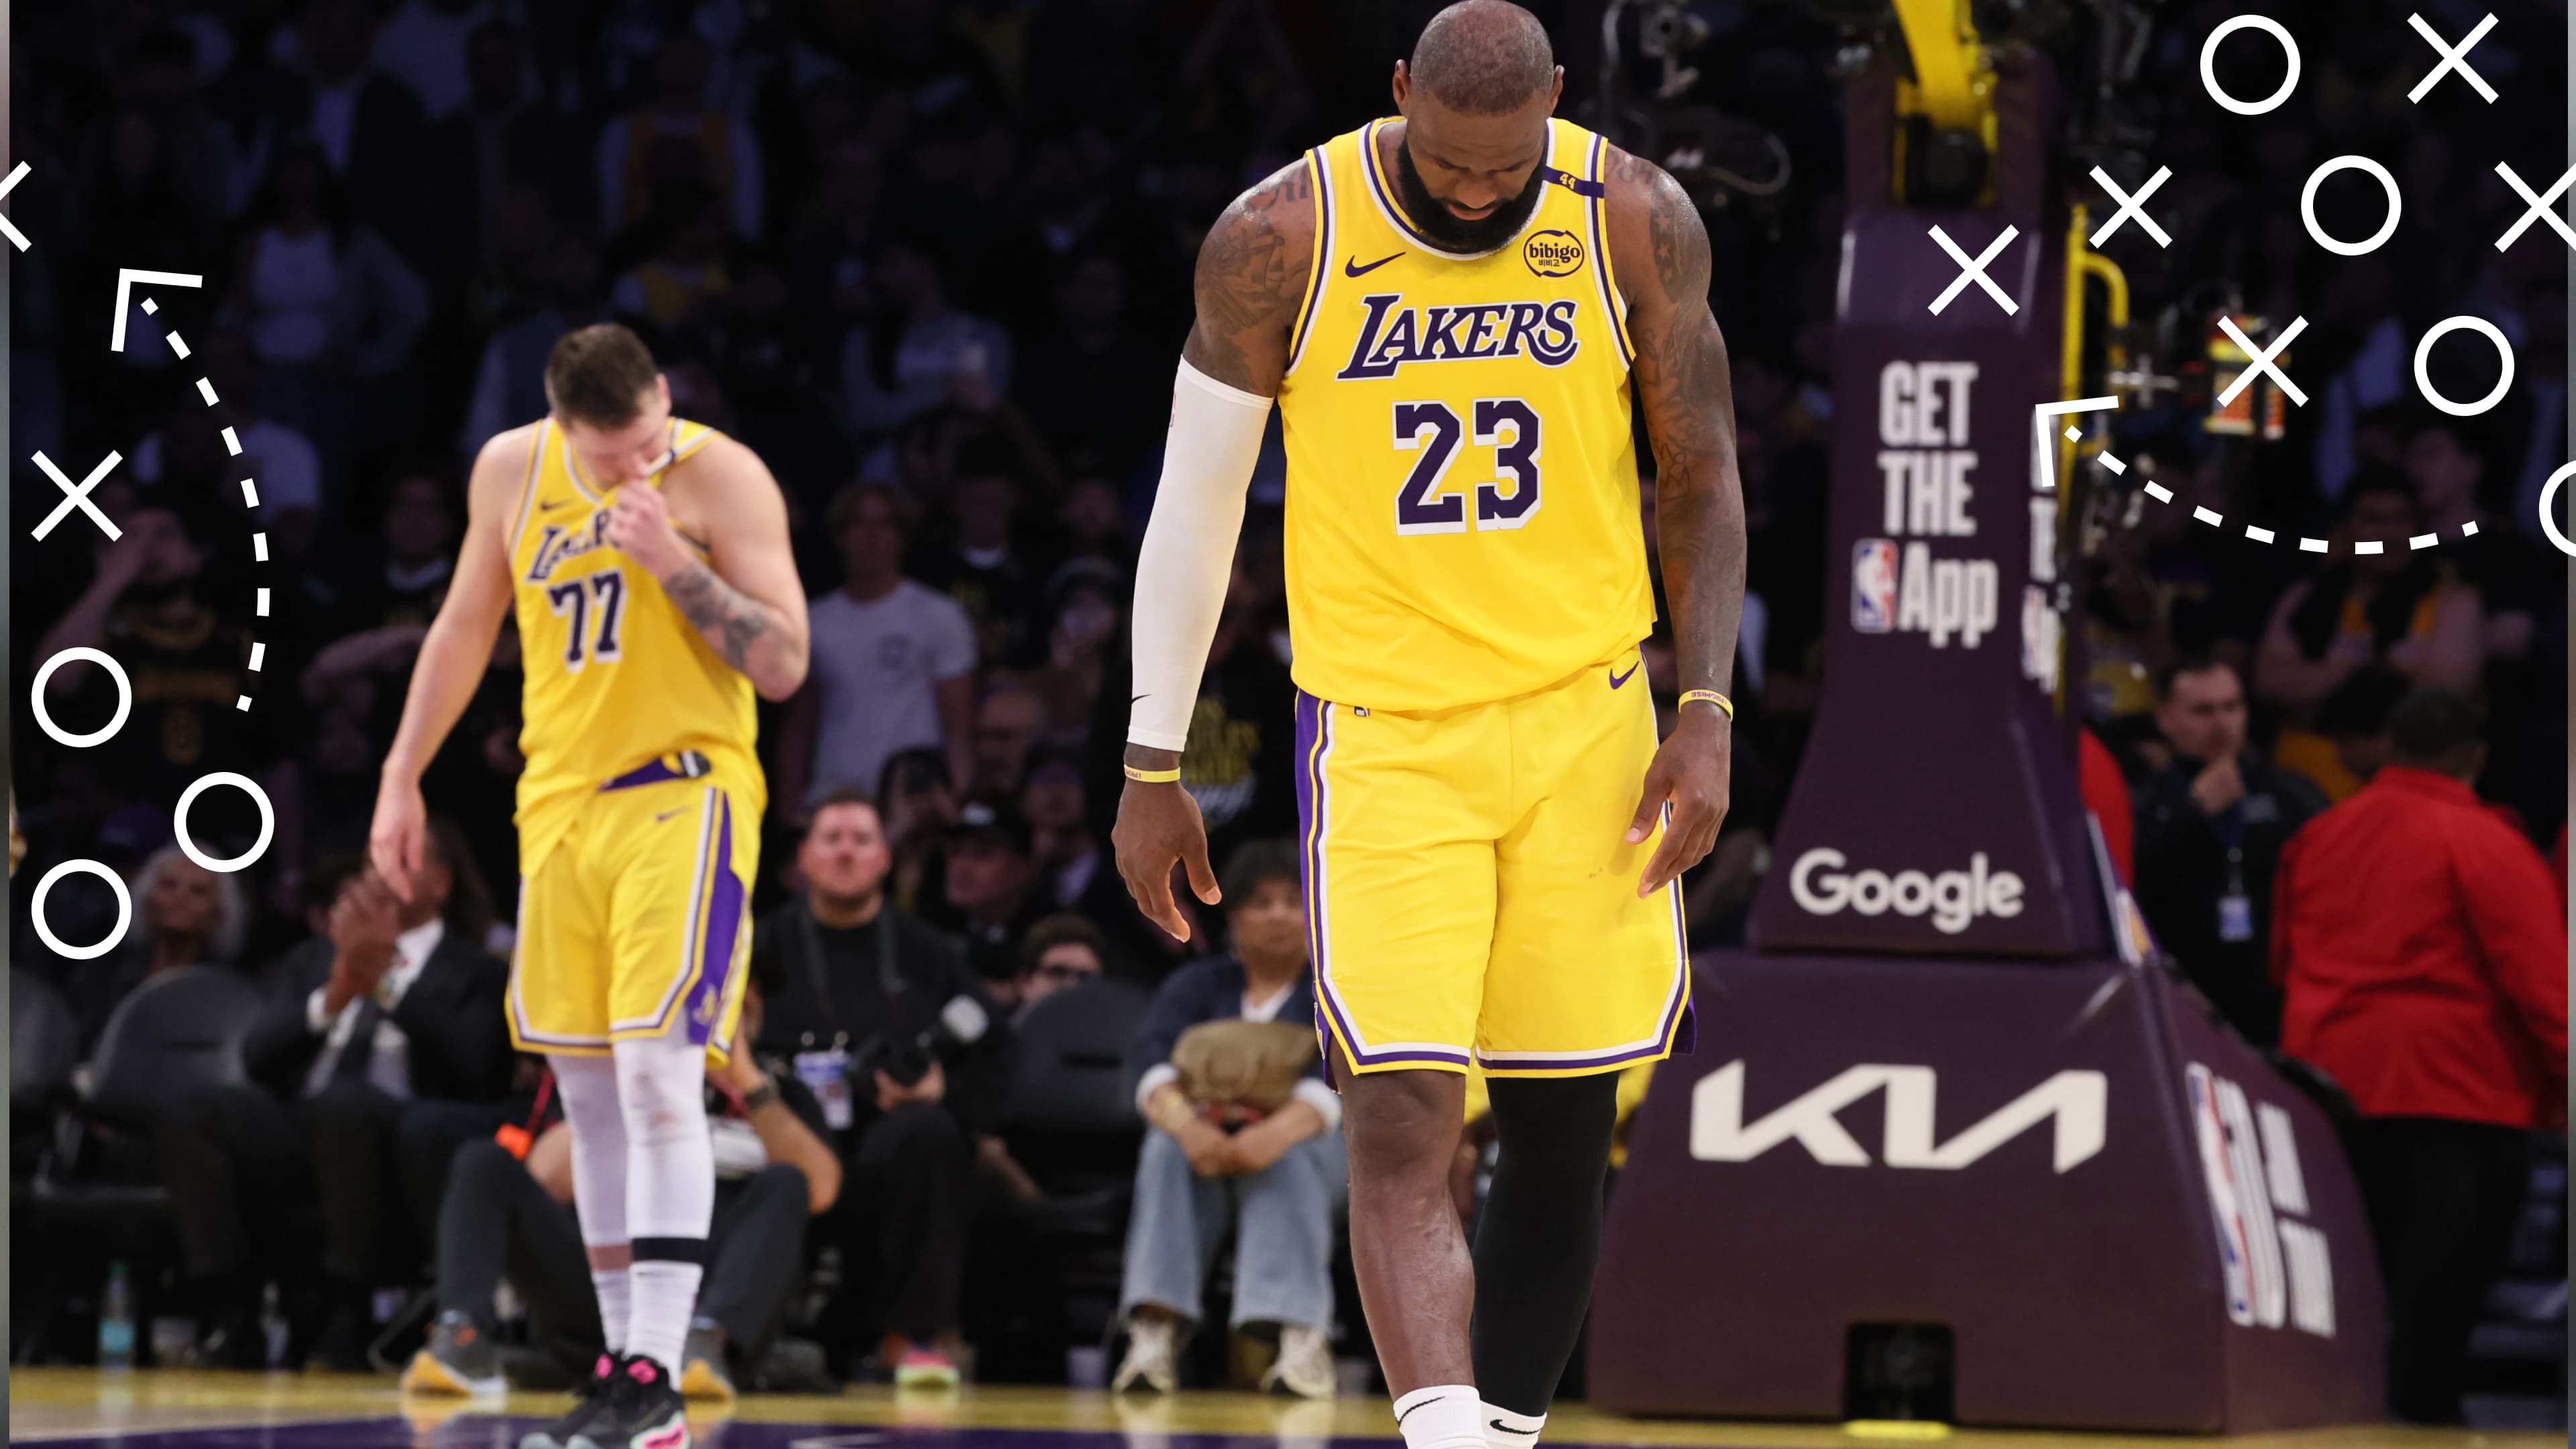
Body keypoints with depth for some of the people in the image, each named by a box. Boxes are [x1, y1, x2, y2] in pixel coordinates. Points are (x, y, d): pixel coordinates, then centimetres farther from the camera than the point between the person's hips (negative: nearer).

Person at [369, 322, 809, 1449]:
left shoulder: (721, 478, -11)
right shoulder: (512, 470, 4)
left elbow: (783, 665, -15)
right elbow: (464, 627, 17)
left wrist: (677, 562, -24)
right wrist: (402, 779, 16)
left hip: (683, 795, -6)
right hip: (561, 800, 6)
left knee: (657, 1073, -16)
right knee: (586, 1090, 8)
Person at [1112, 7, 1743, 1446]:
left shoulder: (1637, 223, -4)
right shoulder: (1281, 242, -8)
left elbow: (1702, 476, 6)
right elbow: (1197, 502, 2)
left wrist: (1709, 711, -5)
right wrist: (1154, 766, 4)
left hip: (1586, 722, 2)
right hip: (1383, 731, -2)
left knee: (1566, 1138, 6)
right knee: (1402, 1128, -15)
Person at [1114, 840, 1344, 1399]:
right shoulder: (1199, 985, 9)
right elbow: (1152, 1061, -11)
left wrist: (1276, 1133, -40)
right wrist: (1186, 1124, -35)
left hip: (1306, 1149, -2)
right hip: (1207, 1138, 2)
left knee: (1286, 1154, -36)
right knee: (1169, 1146, -32)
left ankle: (1304, 1337, -51)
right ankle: (1155, 1333, -47)